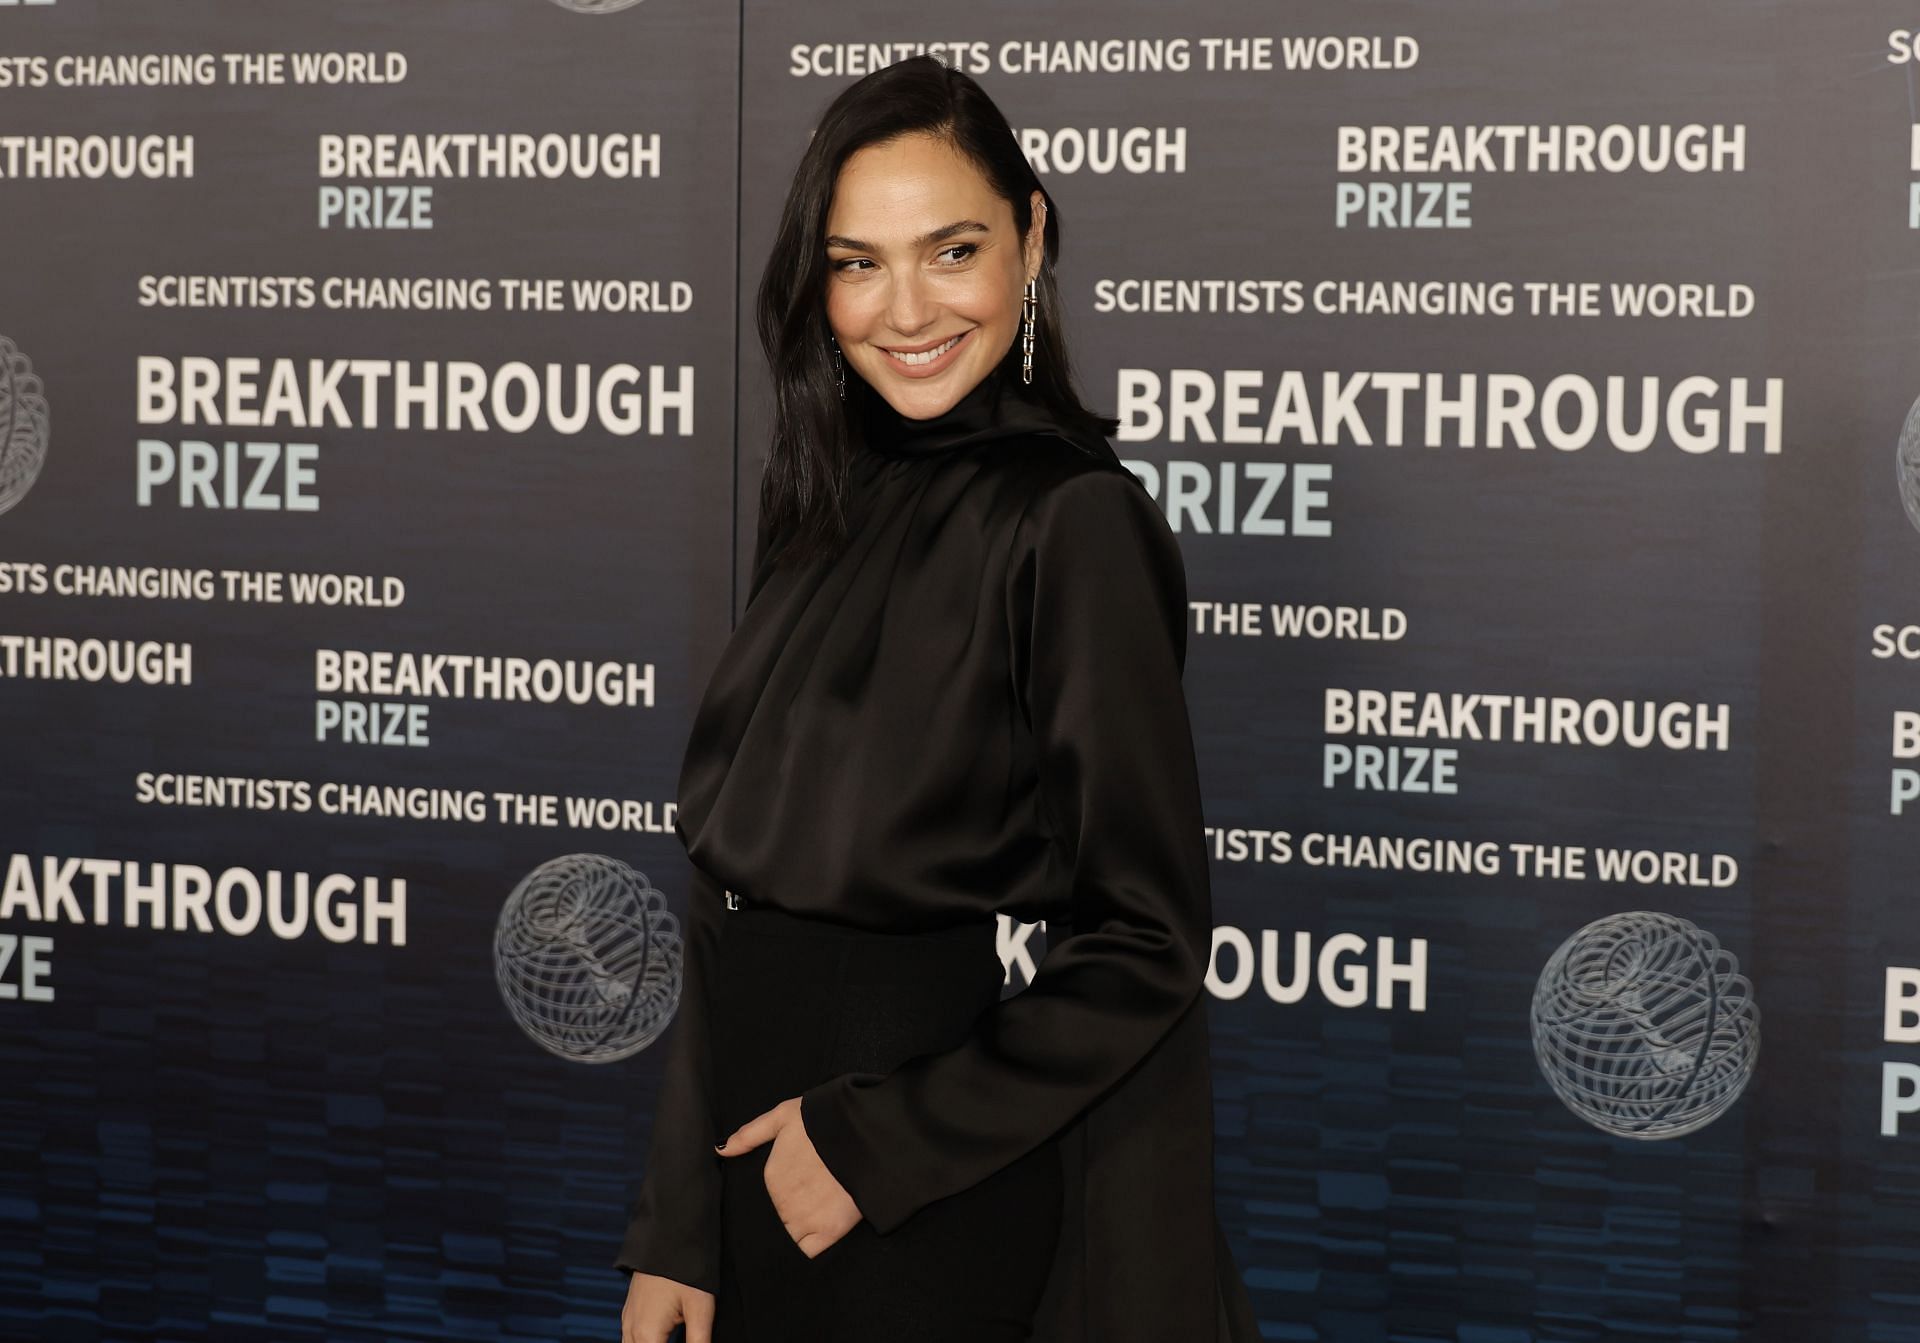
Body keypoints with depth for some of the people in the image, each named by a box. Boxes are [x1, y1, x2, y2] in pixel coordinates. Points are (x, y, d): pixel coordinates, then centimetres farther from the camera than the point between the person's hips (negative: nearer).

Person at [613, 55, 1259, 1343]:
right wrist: (676, 1235, 4)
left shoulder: (1075, 522, -14)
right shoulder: (833, 513, 7)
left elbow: (1146, 941, -16)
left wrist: (878, 1146, -15)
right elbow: (737, 895, 6)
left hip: (947, 1225, -6)